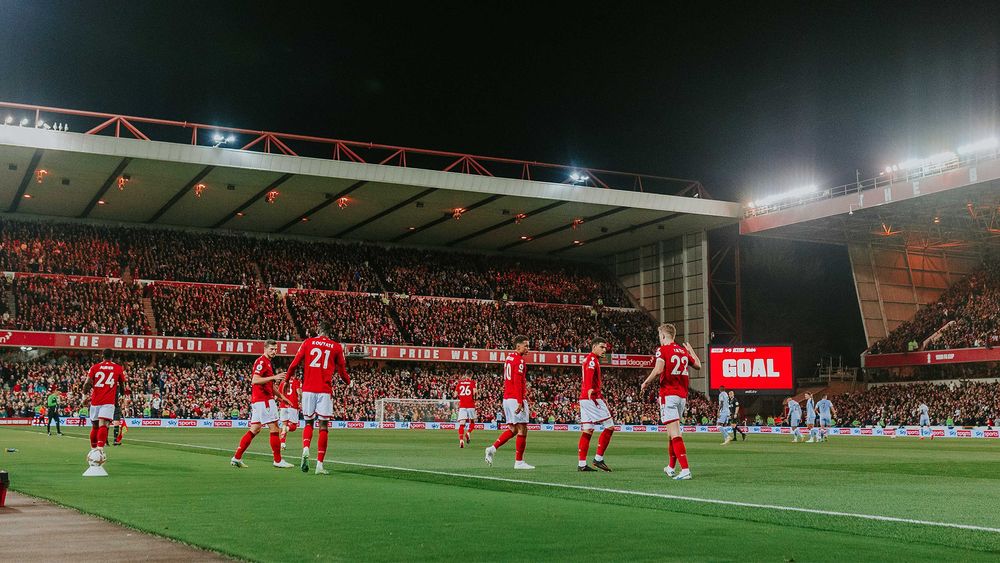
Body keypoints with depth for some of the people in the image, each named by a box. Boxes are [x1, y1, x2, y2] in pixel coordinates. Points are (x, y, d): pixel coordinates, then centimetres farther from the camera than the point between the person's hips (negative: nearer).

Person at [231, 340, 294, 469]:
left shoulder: (268, 362, 22)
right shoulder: (262, 361, -10)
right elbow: (255, 380, -23)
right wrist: (273, 377, -29)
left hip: (258, 400, 10)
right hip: (263, 400, -10)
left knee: (254, 429, 10)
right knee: (274, 428, -6)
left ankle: (237, 457, 10)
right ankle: (278, 460, -1)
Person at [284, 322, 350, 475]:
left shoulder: (308, 342, 7)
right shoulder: (336, 347, 7)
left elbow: (295, 363, 4)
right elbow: (342, 371, 13)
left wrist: (286, 380, 19)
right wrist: (349, 382, 33)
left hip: (308, 389, 1)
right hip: (325, 391, -1)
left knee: (308, 423, 15)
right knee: (323, 426, 2)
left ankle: (305, 449, -12)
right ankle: (319, 465, -2)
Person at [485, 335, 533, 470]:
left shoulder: (509, 358, 17)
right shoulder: (519, 360, -12)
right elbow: (518, 382, -20)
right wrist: (520, 402, -23)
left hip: (507, 398, 9)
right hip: (516, 399, -9)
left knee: (512, 429, 15)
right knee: (522, 430, -3)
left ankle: (493, 448, 5)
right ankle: (519, 462, 0)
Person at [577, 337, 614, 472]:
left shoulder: (589, 359, 22)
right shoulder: (592, 359, -8)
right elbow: (589, 374, -28)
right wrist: (589, 389, -46)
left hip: (585, 398, 10)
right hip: (593, 398, -10)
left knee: (587, 431, 7)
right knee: (609, 426, -4)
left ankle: (581, 464, 4)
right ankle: (598, 458, -4)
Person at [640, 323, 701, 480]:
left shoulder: (662, 350, -7)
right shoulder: (683, 351, 12)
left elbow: (658, 369, -20)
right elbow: (698, 365, 25)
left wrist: (645, 383, -5)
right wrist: (690, 350, 40)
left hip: (668, 395, -7)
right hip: (682, 396, 7)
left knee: (674, 433, -11)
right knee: (673, 432, 19)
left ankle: (685, 469, -21)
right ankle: (671, 468, 29)